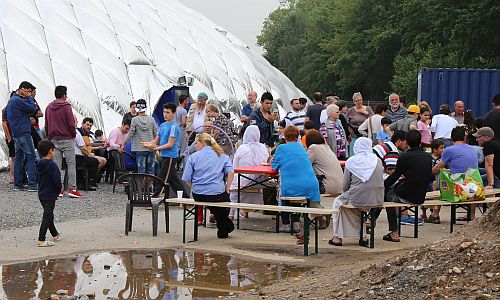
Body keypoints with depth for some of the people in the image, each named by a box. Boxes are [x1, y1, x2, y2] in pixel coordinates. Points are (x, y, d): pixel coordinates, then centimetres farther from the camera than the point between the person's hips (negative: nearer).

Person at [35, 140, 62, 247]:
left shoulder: (39, 165, 5)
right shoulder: (52, 165, -20)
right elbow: (57, 181, -23)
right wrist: (60, 188, -4)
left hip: (41, 194, 9)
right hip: (50, 195, -9)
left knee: (49, 215, 20)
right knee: (47, 217, -6)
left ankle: (55, 235, 37)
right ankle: (41, 240, -8)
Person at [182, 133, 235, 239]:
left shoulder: (193, 157, 3)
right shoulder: (222, 156, 8)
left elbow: (187, 179, -2)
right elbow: (231, 172, -6)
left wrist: (195, 188, 13)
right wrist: (227, 189, 1)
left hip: (198, 195, 1)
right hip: (218, 194, 0)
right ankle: (224, 229, 37)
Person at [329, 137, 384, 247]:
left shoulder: (351, 162, -3)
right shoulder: (377, 161, 5)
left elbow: (345, 186, 2)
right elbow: (379, 182, 14)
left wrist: (347, 192, 23)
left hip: (358, 199, -4)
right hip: (377, 199, 4)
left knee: (338, 202, 26)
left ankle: (337, 237, 22)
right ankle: (363, 236, 24)